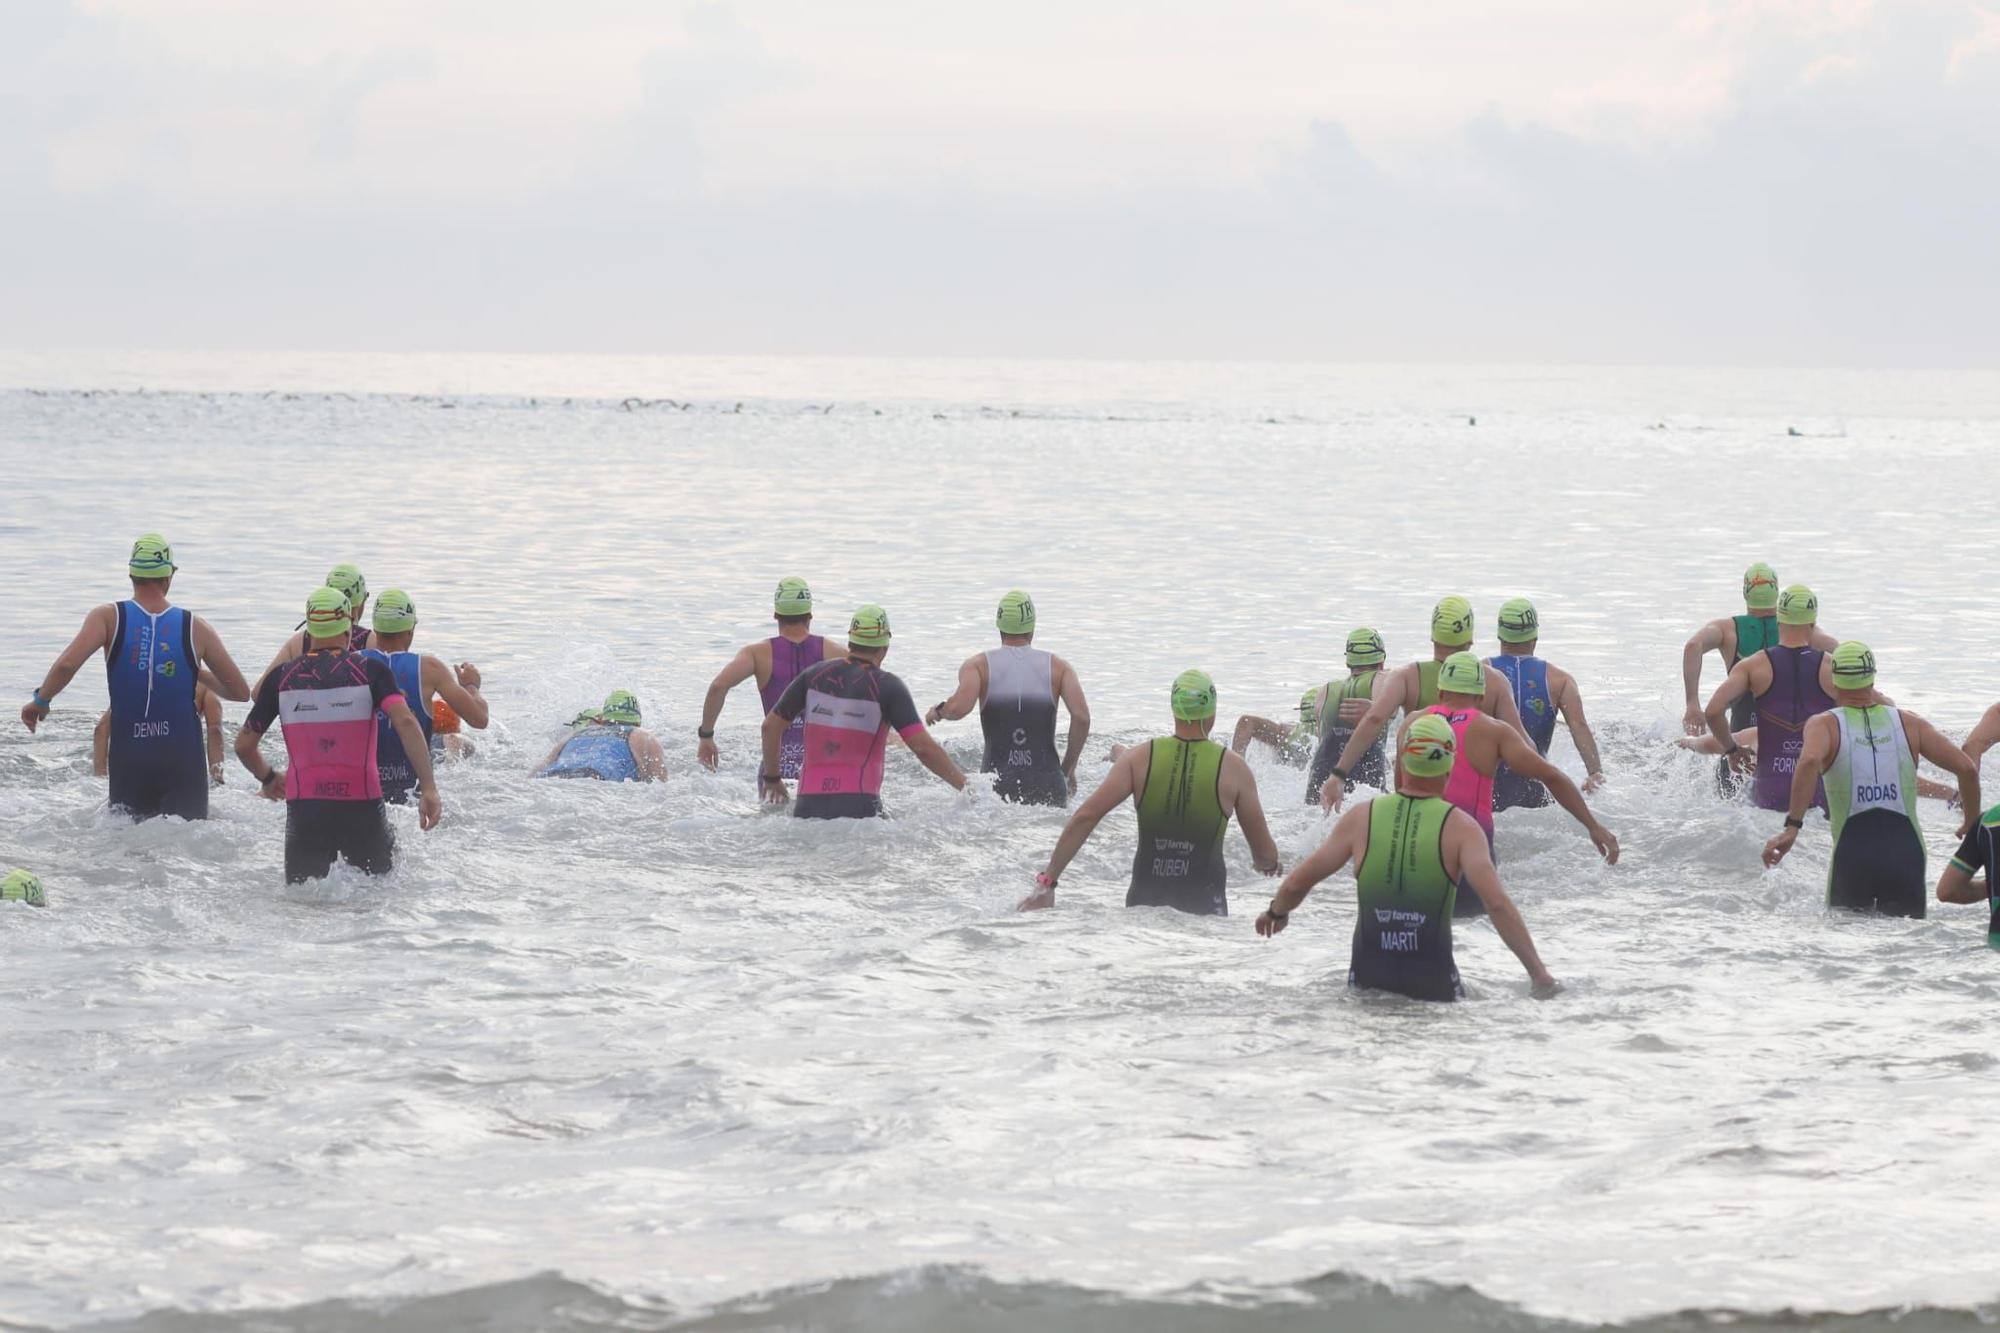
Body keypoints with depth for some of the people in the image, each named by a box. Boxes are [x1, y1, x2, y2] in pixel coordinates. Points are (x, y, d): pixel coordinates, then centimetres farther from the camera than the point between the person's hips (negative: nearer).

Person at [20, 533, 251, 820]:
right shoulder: (195, 628, 0)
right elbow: (240, 692, 8)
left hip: (129, 761, 0)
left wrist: (40, 700, 0)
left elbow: (66, 665, -18)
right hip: (183, 760, 0)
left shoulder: (110, 618, -3)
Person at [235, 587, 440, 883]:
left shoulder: (281, 678, 5)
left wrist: (268, 779, 30)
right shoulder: (370, 671, -1)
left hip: (304, 811, 2)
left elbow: (244, 745, 11)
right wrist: (428, 788, -17)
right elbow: (405, 723, -15)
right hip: (361, 811, -2)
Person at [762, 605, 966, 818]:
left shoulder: (814, 675, 11)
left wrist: (771, 777, 29)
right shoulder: (887, 686, -1)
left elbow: (771, 726, 15)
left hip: (809, 803, 4)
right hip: (859, 806, -4)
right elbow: (923, 748, -7)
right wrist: (966, 786, 1)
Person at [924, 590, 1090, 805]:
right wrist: (1068, 768, 8)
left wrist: (938, 712, 10)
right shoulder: (1058, 667, 8)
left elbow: (959, 707, -13)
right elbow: (1081, 717, -4)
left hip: (997, 787, 0)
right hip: (1047, 786, 0)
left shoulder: (979, 665, 5)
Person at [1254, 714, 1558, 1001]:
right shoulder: (1459, 827, -5)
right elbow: (1497, 903, -15)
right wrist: (1538, 972, -13)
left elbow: (1296, 884, 9)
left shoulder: (1362, 818, 3)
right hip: (1434, 984, -2)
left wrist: (1276, 912, 30)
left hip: (1367, 983, 2)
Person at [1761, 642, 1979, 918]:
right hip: (1906, 850, 1)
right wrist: (1972, 823, 21)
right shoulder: (1908, 723, 12)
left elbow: (1809, 761, -19)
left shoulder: (1825, 725, 4)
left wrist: (1792, 826, -20)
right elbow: (1967, 768, 5)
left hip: (1853, 851, -1)